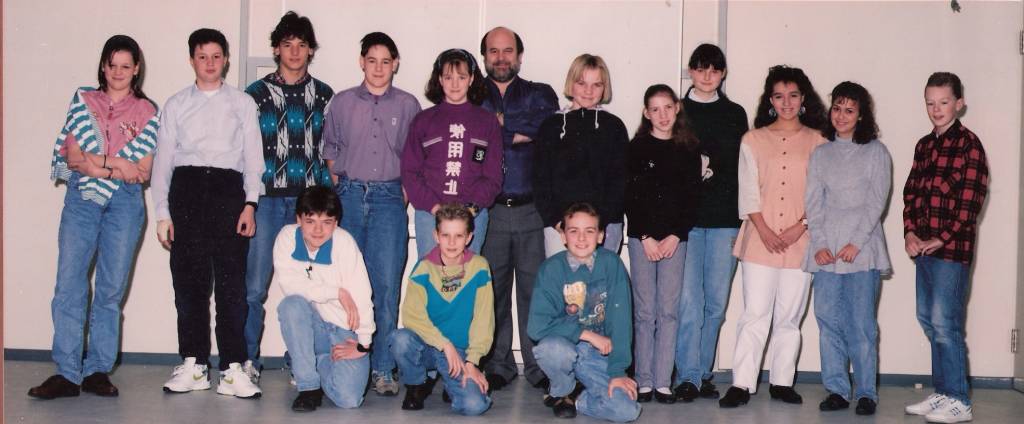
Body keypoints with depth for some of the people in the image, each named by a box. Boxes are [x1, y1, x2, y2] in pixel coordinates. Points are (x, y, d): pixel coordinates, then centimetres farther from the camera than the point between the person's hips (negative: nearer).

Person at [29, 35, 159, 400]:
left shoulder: (146, 112, 8)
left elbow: (143, 173, -1)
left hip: (124, 204, 0)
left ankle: (98, 371, 11)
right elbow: (73, 158, 0)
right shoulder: (83, 101, 10)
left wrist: (94, 162, -8)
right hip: (81, 199, 1)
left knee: (111, 289, 2)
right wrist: (117, 165, -10)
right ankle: (67, 373, 1)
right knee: (69, 284, -4)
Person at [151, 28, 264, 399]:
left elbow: (253, 156, 8)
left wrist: (250, 203, -4)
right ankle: (193, 365, 9)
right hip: (186, 189, 2)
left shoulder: (242, 103, 13)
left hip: (228, 189, -1)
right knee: (188, 281, 1)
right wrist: (162, 213, 3)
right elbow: (162, 159, 11)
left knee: (231, 281, -7)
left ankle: (233, 370, -5)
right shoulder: (176, 105, 15)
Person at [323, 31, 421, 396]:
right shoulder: (342, 102, 9)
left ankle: (383, 369, 0)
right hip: (350, 196, 1)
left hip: (389, 198, -1)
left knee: (387, 285, -5)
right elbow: (330, 149, 17)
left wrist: (405, 191, 3)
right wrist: (340, 187, 8)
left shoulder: (408, 105, 7)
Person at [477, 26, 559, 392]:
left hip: (533, 210, 0)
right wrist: (519, 133, -7)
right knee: (492, 290, 3)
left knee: (536, 288, -1)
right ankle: (497, 366, 14)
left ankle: (539, 368, 8)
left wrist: (502, 124, -7)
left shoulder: (540, 95, 14)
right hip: (488, 209, 0)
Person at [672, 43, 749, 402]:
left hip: (724, 219, 2)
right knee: (689, 299, -7)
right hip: (684, 217, -2)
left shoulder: (735, 114, 13)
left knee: (716, 301, 4)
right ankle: (687, 376, -1)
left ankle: (703, 372, 14)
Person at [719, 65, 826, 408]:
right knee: (755, 314, -4)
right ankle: (741, 384, -2)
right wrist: (765, 231, -8)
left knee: (789, 316, 5)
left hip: (801, 241, 1)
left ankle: (782, 382, 15)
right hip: (760, 240, 0)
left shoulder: (817, 142, 8)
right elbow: (748, 192, 3)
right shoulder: (753, 140, 9)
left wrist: (800, 227, -9)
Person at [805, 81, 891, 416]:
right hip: (826, 250, 3)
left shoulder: (875, 152, 6)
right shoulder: (820, 155, 15)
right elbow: (813, 203, 9)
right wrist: (819, 244, -4)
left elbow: (877, 202, -2)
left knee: (861, 323, -3)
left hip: (862, 248, -3)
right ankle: (837, 389, 9)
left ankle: (866, 392, 5)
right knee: (829, 320, 1)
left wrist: (856, 243, -11)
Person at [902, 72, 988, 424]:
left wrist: (941, 239, -13)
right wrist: (910, 232, 0)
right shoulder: (924, 145, 14)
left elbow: (971, 199, -12)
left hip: (952, 249, -7)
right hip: (924, 248, 8)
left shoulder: (968, 144, -7)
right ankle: (942, 393, 23)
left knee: (944, 323, -7)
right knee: (928, 321, 12)